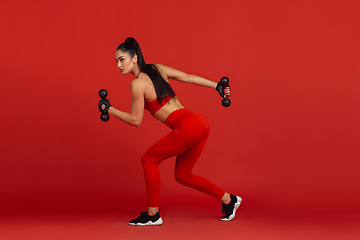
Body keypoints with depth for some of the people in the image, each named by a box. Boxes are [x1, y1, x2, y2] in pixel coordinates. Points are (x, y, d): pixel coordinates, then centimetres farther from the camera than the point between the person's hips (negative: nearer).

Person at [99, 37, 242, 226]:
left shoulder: (138, 83, -9)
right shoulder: (157, 69, 12)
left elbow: (135, 120, -4)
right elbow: (189, 77, 13)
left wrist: (109, 109, 7)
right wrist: (217, 86, 18)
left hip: (188, 127, -9)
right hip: (199, 123, 9)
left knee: (149, 160, 7)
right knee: (182, 176, 20)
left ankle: (152, 214, 13)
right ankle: (228, 199, 26)